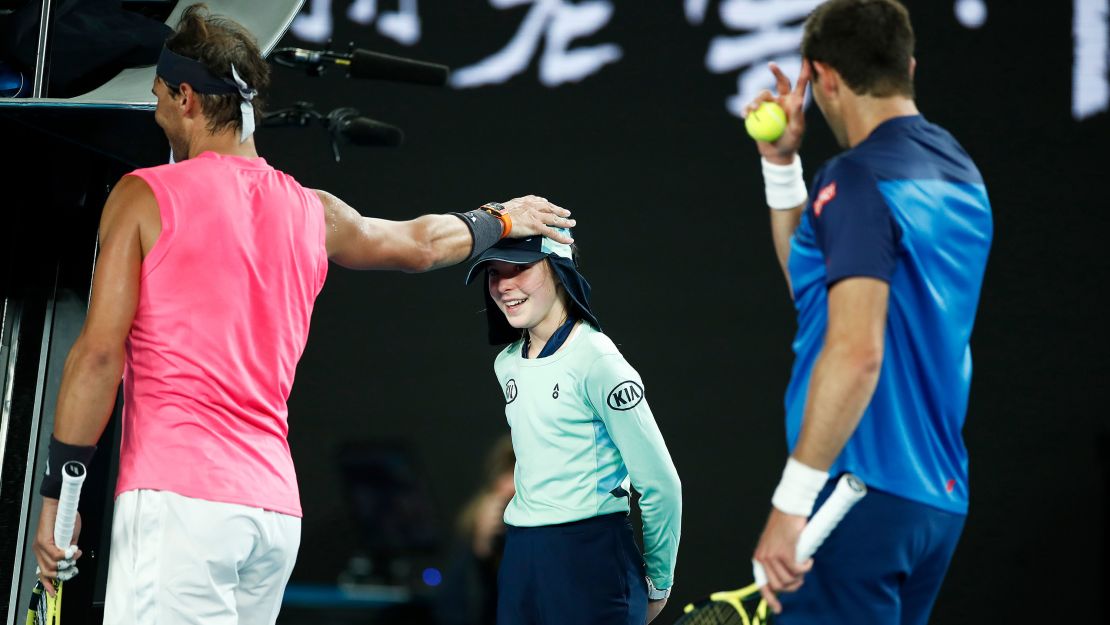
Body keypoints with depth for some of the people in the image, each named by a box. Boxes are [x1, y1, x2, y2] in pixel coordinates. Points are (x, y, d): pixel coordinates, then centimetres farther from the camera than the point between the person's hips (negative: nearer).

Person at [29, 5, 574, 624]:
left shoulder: (146, 196, -1)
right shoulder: (313, 211, 15)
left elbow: (100, 353, -7)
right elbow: (422, 242, 34)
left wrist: (57, 492, -2)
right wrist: (502, 220, 55)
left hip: (177, 497, -6)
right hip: (275, 508, 6)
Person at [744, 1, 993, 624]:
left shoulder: (859, 179, -13)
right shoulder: (957, 170, 15)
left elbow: (856, 351, -23)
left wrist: (791, 502, -22)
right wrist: (782, 162, 20)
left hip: (862, 494, -9)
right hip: (939, 498, 9)